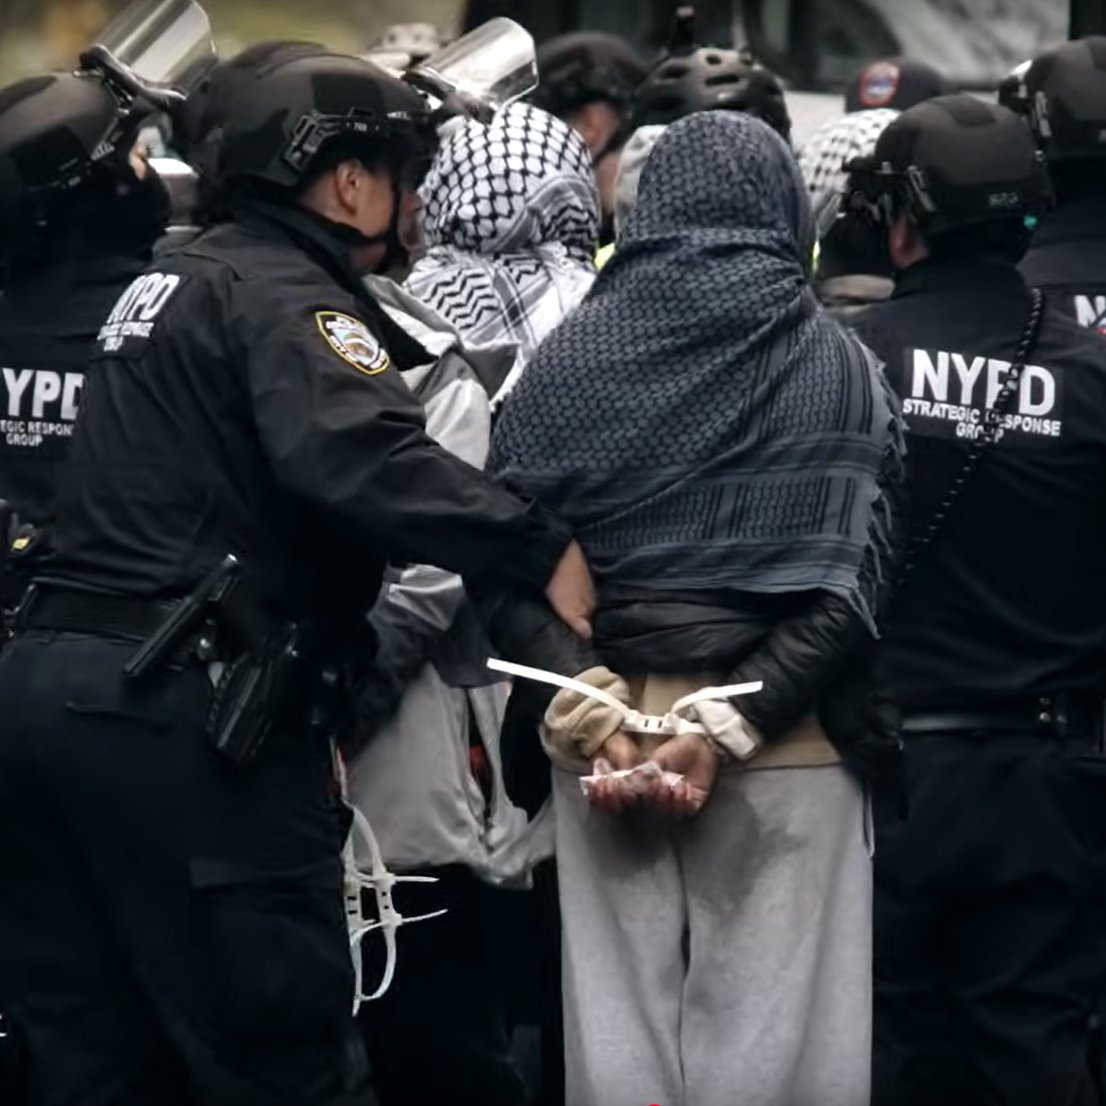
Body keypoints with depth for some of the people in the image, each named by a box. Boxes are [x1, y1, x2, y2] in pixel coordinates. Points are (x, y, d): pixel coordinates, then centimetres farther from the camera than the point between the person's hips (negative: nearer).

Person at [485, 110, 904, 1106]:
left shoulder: (570, 358, 4)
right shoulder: (842, 369, 1)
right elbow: (850, 579, -9)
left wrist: (589, 709, -10)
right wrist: (732, 723, -13)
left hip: (606, 717, 2)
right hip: (796, 739, -1)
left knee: (618, 1021, 6)